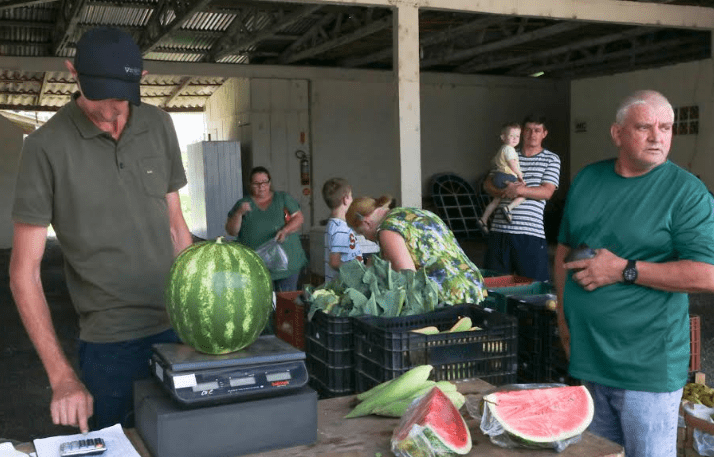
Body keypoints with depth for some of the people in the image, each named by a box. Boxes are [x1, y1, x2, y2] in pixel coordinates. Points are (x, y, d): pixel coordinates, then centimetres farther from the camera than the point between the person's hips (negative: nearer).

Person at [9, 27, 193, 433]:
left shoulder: (159, 126, 1)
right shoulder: (47, 147, -11)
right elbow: (24, 270, -9)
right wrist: (62, 376, -15)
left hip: (179, 327, 4)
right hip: (111, 342, -4)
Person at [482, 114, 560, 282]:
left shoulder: (551, 159, 8)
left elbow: (547, 192, -4)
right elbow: (487, 184, 11)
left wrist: (518, 190, -15)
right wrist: (504, 191, -9)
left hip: (531, 232, -3)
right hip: (499, 229, 3)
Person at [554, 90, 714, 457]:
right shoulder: (587, 179, 7)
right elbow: (564, 248, 17)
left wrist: (624, 270, -20)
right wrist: (563, 314, 9)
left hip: (647, 367, -5)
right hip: (586, 354, 6)